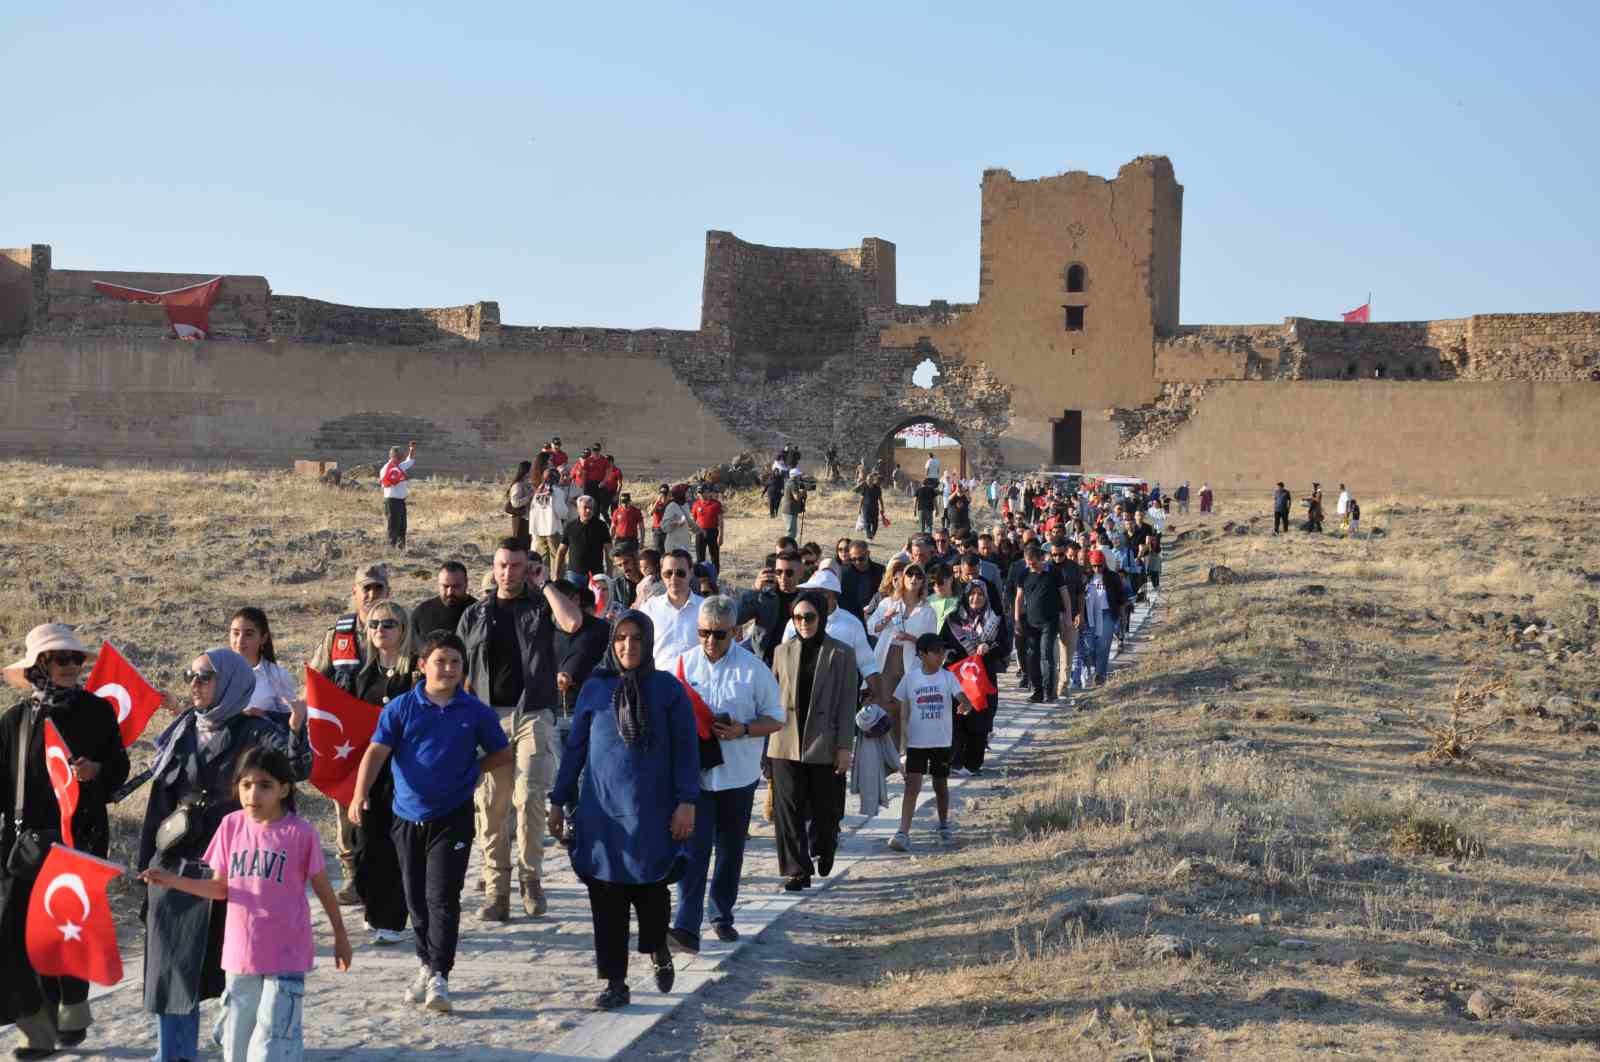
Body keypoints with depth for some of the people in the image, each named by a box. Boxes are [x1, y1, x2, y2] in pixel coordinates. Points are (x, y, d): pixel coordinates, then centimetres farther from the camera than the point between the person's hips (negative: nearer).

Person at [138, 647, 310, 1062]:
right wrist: (146, 860, 13)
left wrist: (296, 732, -42)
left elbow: (298, 769, -23)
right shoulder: (181, 731, 8)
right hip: (176, 865, 4)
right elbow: (161, 796, 14)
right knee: (175, 965, 6)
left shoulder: (257, 731, -7)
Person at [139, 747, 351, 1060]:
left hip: (286, 958, -5)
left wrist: (341, 938, 8)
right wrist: (174, 881, -6)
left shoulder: (300, 833, -11)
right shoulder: (231, 826, 1)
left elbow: (323, 889, 0)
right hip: (240, 954, 5)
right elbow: (220, 888, 7)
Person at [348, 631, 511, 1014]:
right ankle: (426, 964, 30)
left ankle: (439, 975, -8)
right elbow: (376, 752, -8)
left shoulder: (476, 712, -1)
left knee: (443, 897, -9)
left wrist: (470, 771, 1)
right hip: (408, 816, 2)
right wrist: (360, 795, -21)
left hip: (453, 817, -2)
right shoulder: (401, 708, -2)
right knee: (416, 898, 13)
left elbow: (503, 755, 11)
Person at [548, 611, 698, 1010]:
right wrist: (559, 801, 9)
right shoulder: (595, 689, 5)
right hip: (602, 812, 2)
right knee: (607, 901, 2)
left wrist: (687, 802, -8)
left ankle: (659, 951, 34)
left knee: (650, 890, 3)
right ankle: (615, 983, 12)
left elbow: (685, 749, 0)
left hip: (652, 812, -2)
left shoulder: (668, 689, 0)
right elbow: (575, 748, 10)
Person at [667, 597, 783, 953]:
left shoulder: (753, 668, -4)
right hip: (695, 773, -1)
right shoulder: (684, 665, 1)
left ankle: (722, 916, 31)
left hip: (737, 774, 1)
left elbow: (775, 720, 1)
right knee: (694, 847, -11)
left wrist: (742, 730, -17)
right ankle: (687, 927, -16)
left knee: (730, 849, 14)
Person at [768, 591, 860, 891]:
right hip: (787, 743, 2)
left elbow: (847, 703, -2)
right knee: (788, 809, -3)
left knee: (825, 807, 10)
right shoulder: (783, 652, 7)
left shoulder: (841, 654, -1)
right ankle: (796, 871, 2)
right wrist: (768, 739, 6)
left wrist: (844, 746, -7)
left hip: (824, 744, -2)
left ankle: (823, 849, 38)